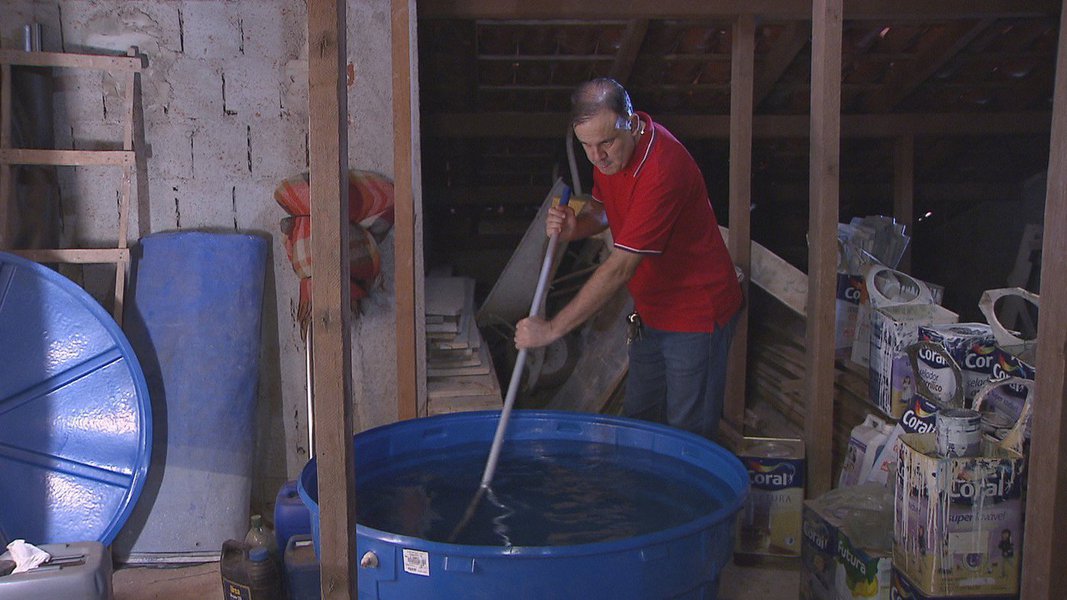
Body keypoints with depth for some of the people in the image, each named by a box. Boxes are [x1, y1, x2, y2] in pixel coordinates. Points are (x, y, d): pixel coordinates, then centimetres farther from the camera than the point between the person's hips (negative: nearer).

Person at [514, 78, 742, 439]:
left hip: (696, 314, -8)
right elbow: (602, 208, 15)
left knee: (687, 437, 1)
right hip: (652, 312, 9)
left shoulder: (662, 168, -31)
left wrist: (552, 329, -29)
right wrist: (575, 227, -11)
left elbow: (620, 268, -31)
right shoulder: (608, 152, -3)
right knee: (636, 421, 17)